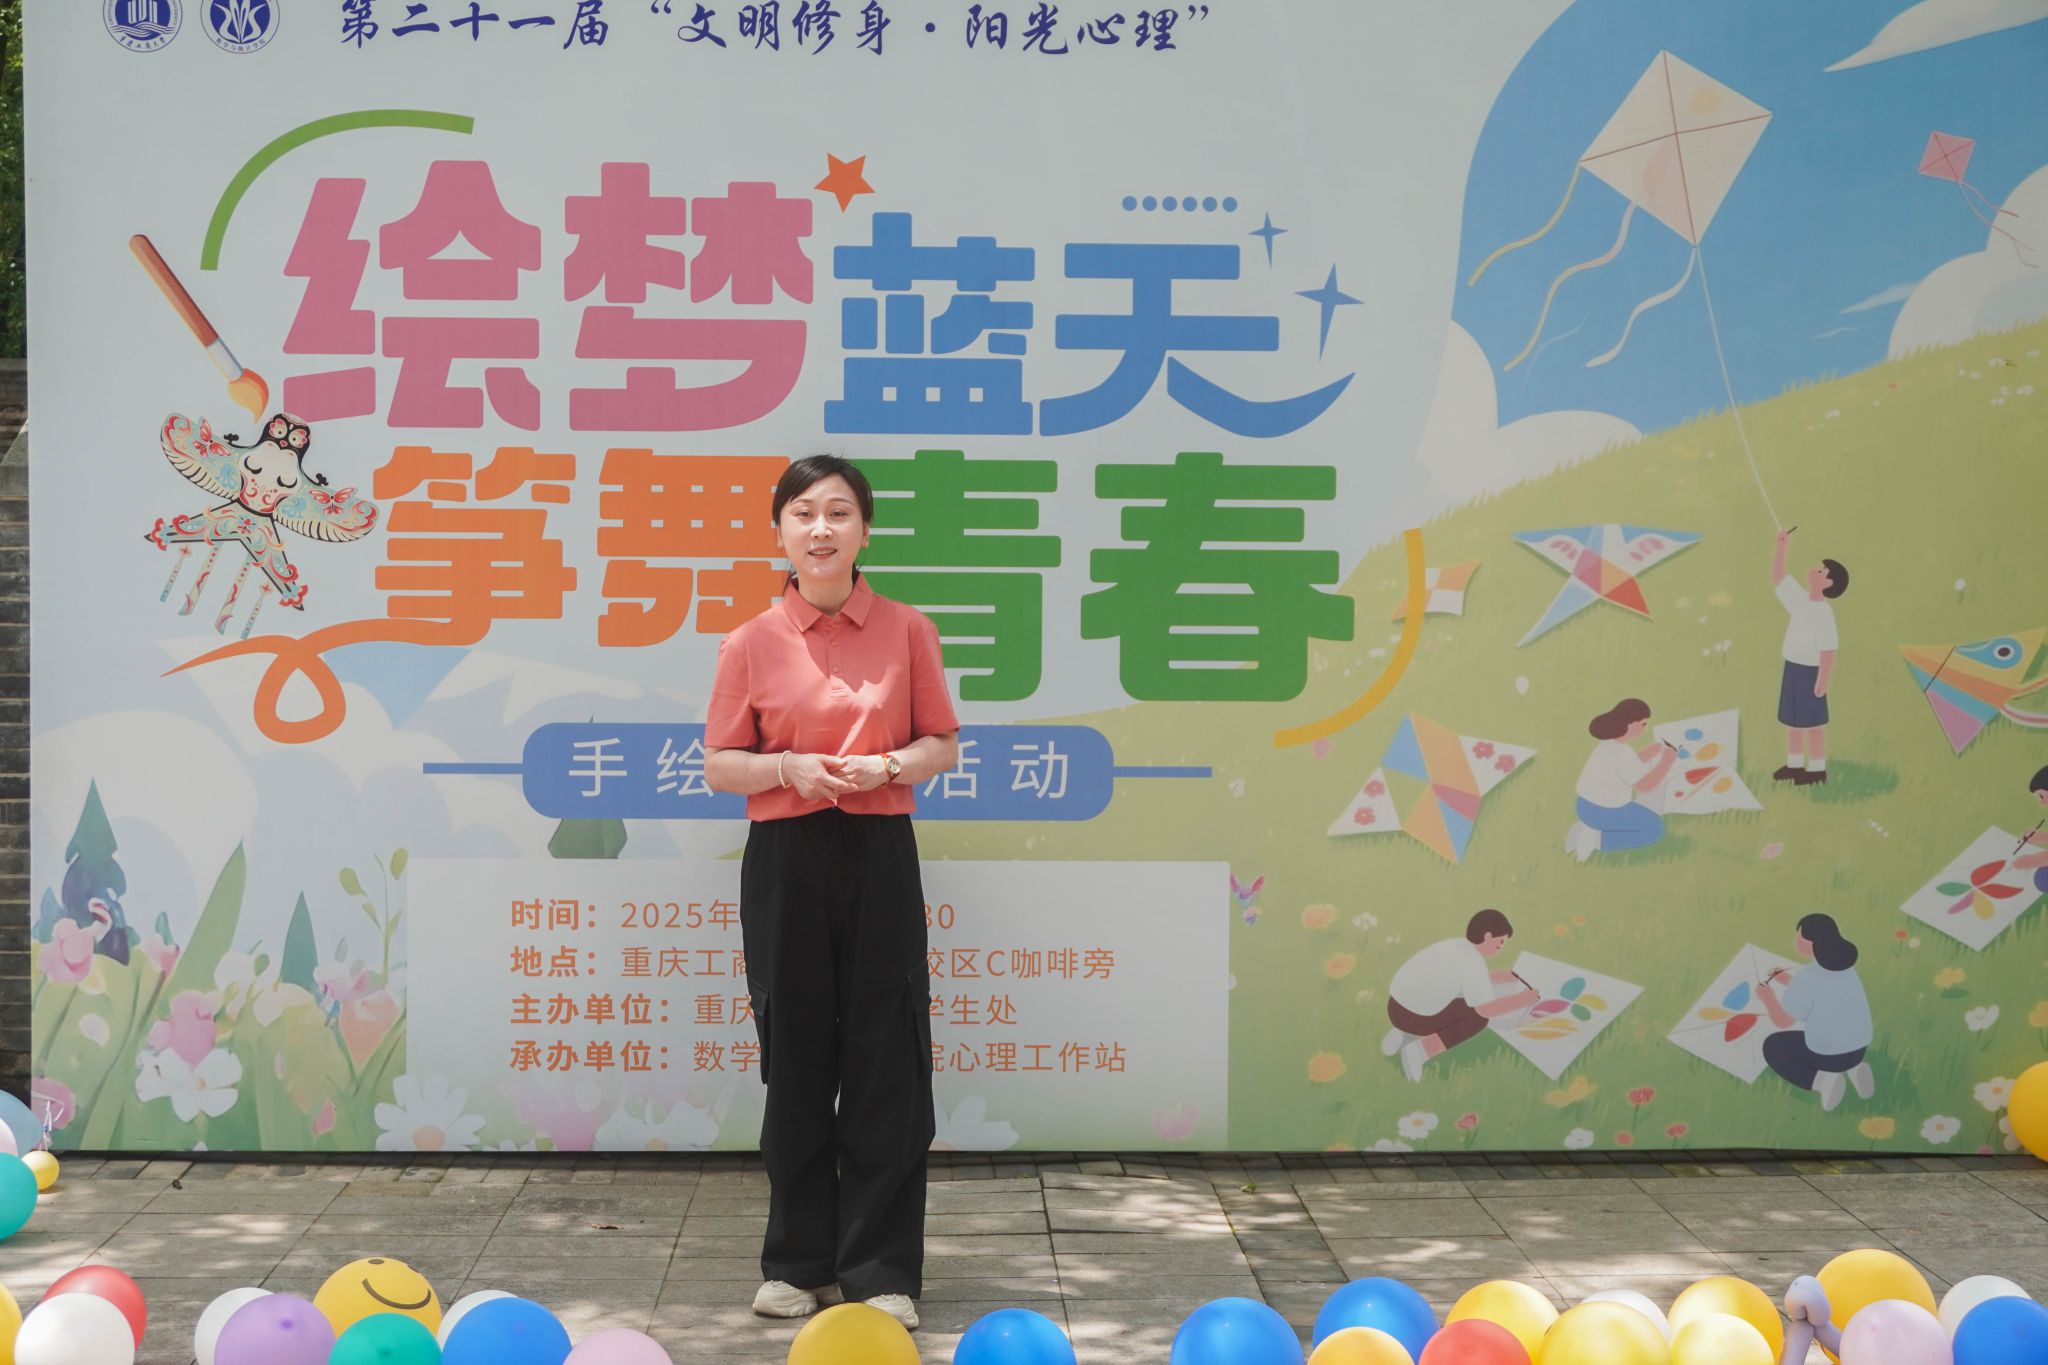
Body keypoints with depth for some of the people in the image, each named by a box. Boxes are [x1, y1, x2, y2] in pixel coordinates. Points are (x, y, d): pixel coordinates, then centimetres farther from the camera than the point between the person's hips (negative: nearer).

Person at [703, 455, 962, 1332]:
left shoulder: (907, 631, 2)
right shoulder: (752, 644, 1)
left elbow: (943, 744, 8)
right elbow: (719, 766, 5)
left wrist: (889, 765, -12)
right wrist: (790, 768, -13)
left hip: (879, 858, 0)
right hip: (785, 862, 0)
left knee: (885, 1060, 0)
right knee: (795, 1060, 7)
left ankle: (881, 1269, 10)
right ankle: (798, 1262, 20)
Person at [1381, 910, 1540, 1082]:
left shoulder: (1459, 947, 10)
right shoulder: (1473, 961, -18)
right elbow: (1486, 1009, -22)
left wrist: (1508, 977, 37)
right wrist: (1521, 1000, -9)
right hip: (1416, 1017, -9)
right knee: (1478, 1018, 0)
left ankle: (1407, 1035, 13)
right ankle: (1419, 1050, -11)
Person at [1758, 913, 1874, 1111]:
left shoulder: (1806, 977, -25)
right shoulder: (1843, 964, -1)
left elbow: (1783, 1021, -15)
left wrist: (1767, 996, 4)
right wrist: (1787, 980, 22)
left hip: (1827, 1053, -7)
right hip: (1856, 1047, 7)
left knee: (1772, 1046, 21)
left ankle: (1822, 1080, -3)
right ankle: (1852, 1069, 9)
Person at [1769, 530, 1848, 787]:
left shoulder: (1824, 614, -21)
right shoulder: (1799, 598, 1)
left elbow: (1828, 650, -22)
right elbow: (1777, 578, 11)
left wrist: (1823, 680, -23)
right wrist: (1781, 548, 2)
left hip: (1810, 671, -8)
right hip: (1792, 667, 8)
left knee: (1812, 721, 3)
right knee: (1791, 718, 15)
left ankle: (1817, 769, 14)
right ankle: (1795, 764, 26)